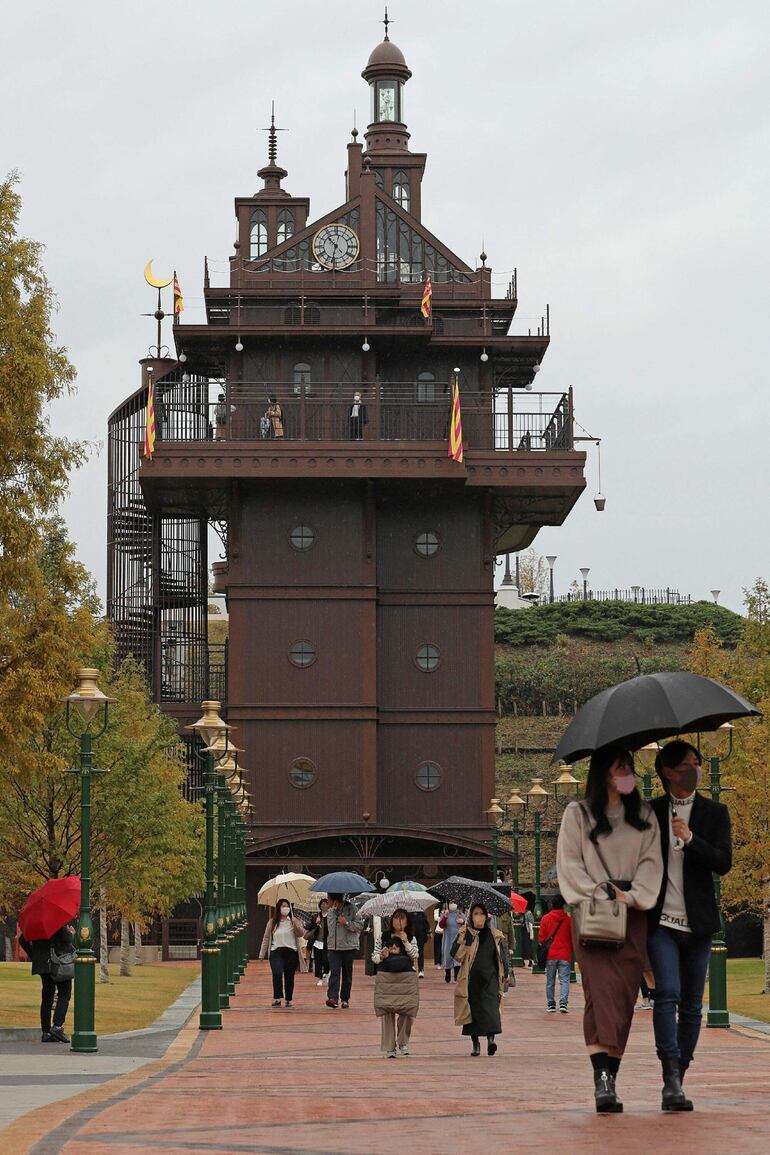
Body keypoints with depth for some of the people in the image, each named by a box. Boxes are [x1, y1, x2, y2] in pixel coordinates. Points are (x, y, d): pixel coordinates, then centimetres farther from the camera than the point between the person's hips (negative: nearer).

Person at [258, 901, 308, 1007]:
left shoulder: (294, 921, 9)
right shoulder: (272, 922, 10)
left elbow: (301, 934, -4)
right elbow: (266, 938, 12)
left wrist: (295, 924, -21)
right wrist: (262, 954, 9)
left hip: (291, 952, 1)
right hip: (276, 951, -1)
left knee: (289, 977, 3)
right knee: (277, 973, -19)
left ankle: (288, 1000, 13)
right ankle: (277, 998, -17)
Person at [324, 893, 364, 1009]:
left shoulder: (351, 909, -5)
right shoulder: (330, 912, 10)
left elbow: (360, 925, -9)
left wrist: (347, 923, -17)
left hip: (348, 947, -3)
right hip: (333, 947, 3)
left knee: (347, 974, 7)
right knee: (334, 972, -12)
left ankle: (345, 999, 15)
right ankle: (333, 998, -21)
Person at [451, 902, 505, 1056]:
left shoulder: (494, 935, 9)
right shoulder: (466, 934, 2)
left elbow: (501, 957, 18)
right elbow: (457, 956, -9)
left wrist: (503, 974, 14)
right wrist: (460, 940, -22)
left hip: (490, 978, 0)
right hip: (471, 979, 0)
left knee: (490, 1007, -16)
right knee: (473, 1009, 3)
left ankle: (491, 1038, -26)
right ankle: (475, 1043, 12)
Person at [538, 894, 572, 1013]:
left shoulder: (545, 919, -1)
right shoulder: (568, 920, -2)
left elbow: (541, 937, 4)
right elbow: (572, 937, 5)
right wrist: (571, 950, 21)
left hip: (550, 954, 1)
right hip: (565, 954, -1)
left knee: (550, 981, 9)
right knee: (564, 980, -2)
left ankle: (551, 1004, 10)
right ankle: (563, 1003, -15)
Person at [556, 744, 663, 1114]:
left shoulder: (644, 815, 15)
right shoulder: (577, 814, 7)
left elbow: (651, 861, 9)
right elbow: (570, 863, 2)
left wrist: (631, 895, -7)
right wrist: (602, 894, -8)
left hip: (632, 913, 3)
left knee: (624, 994, -4)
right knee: (602, 989, -16)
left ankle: (609, 1080, 0)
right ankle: (602, 1077, -25)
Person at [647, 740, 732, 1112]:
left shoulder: (715, 813, 8)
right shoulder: (649, 812, 6)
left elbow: (723, 863, -3)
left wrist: (690, 839, -17)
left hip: (697, 922, 2)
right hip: (660, 921, -2)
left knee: (692, 1004, 4)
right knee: (667, 993, -17)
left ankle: (677, 1082, 12)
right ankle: (671, 1079, -21)